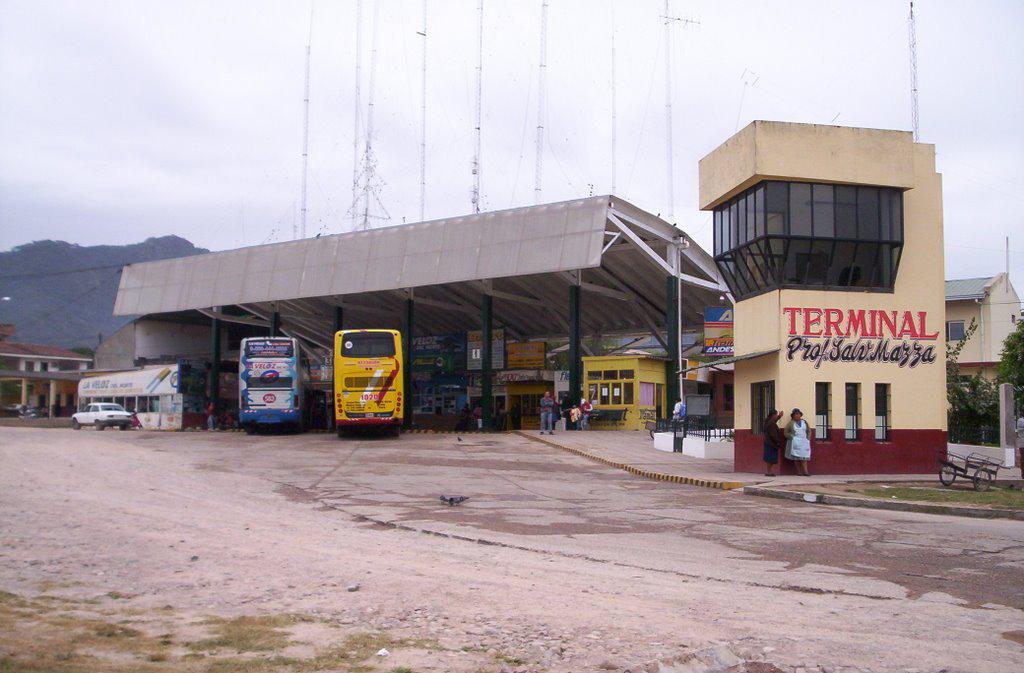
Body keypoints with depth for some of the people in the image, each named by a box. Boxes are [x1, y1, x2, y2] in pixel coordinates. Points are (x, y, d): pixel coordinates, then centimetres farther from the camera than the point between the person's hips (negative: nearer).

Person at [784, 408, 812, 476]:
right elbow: (786, 433, 6)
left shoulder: (804, 422, 14)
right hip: (795, 442, -2)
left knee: (804, 457, -7)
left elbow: (809, 431, 18)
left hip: (803, 442, 2)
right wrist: (791, 437, -9)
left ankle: (805, 471, -10)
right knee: (796, 457, -6)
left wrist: (808, 438, 4)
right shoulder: (790, 423, 7)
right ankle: (798, 471, -4)